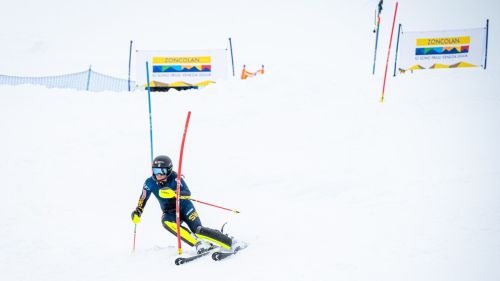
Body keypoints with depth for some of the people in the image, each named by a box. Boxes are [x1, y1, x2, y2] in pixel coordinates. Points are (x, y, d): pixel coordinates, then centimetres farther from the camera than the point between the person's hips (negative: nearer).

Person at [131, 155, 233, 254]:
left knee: (198, 230, -23)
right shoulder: (150, 183, -10)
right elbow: (143, 199, 6)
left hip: (184, 207, -3)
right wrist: (137, 212, -7)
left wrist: (174, 193, -51)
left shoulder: (175, 178, -21)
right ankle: (199, 244, -33)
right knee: (166, 222, -32)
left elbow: (187, 193, -33)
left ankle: (230, 243, -9)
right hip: (170, 212, 3)